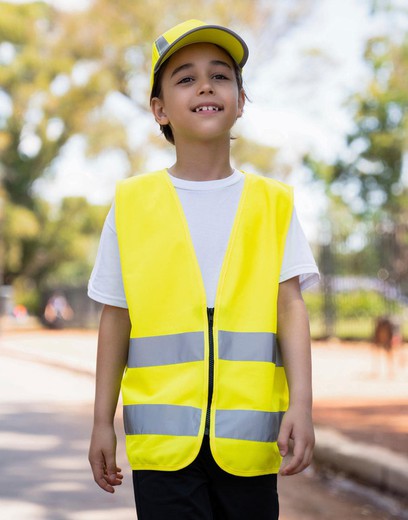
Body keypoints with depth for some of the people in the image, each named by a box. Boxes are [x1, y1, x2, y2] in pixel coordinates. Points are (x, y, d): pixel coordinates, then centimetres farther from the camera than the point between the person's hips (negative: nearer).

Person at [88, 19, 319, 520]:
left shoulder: (271, 202, 6)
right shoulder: (133, 203, 5)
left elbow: (290, 307, 1)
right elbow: (116, 318, 8)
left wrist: (301, 404, -11)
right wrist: (103, 421, 7)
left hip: (248, 435, 1)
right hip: (163, 434, -1)